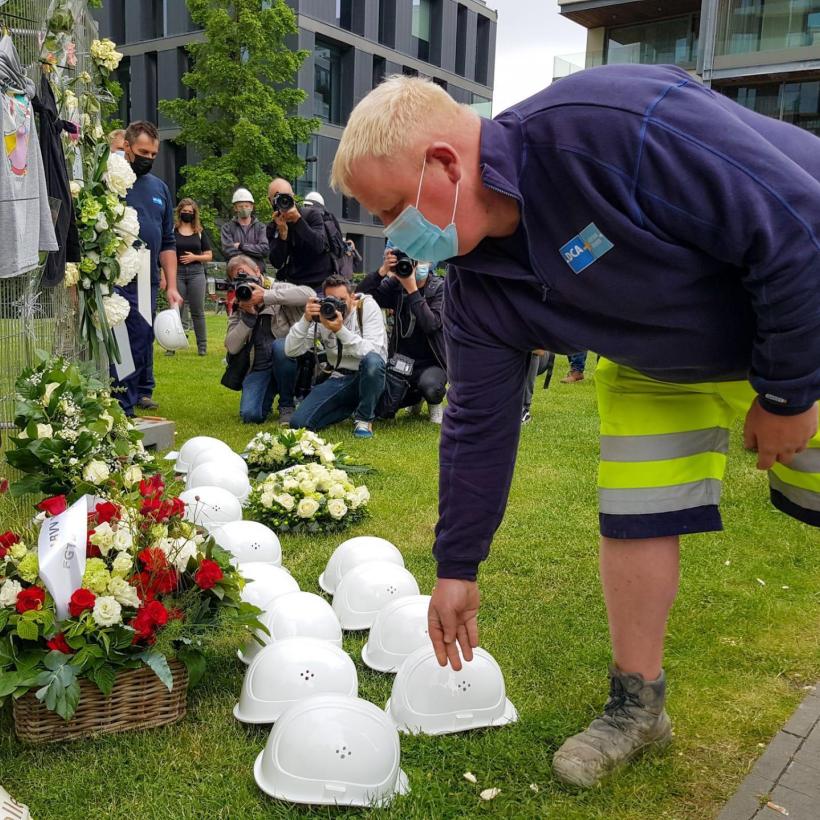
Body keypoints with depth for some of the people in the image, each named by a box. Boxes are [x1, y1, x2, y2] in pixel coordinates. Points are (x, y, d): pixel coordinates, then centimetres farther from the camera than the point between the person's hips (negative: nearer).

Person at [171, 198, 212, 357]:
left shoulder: (200, 232, 9)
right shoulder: (172, 231, 4)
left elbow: (209, 256, 9)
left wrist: (195, 257, -8)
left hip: (196, 273, 1)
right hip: (177, 273, -1)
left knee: (197, 311, 3)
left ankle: (202, 346, 9)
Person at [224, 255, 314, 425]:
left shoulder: (279, 289, -1)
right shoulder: (238, 308, 10)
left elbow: (309, 294, -25)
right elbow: (232, 347, -2)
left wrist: (266, 296, -23)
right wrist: (248, 315, -13)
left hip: (287, 358, -3)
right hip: (259, 367, 3)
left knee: (279, 345, -37)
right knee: (250, 415, -20)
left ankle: (287, 405, -13)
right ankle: (268, 397, 20)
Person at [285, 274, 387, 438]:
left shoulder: (367, 306, -11)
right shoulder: (319, 315, -1)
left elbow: (373, 352, -24)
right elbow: (291, 351, -8)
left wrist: (340, 330, -32)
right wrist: (305, 320, -22)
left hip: (370, 376, -3)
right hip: (339, 378, 4)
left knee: (372, 361, -40)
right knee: (299, 423, -15)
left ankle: (364, 418, -14)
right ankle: (352, 406, 12)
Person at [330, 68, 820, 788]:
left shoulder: (614, 128, -37)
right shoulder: (478, 288, -14)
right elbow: (477, 427, -5)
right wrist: (457, 568, 1)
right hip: (657, 364, 5)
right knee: (635, 516, -1)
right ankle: (637, 706, 19)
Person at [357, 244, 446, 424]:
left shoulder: (440, 287, -9)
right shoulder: (395, 286, -1)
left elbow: (431, 324, -25)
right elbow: (360, 295, -13)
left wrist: (412, 289, -27)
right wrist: (383, 270, -24)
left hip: (431, 362, -3)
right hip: (401, 360, 3)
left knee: (430, 387, -37)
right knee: (382, 410, -10)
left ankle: (435, 402, 5)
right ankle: (415, 395, 24)